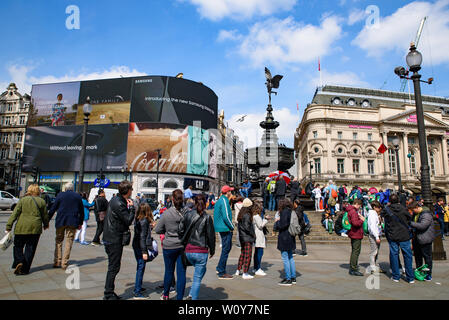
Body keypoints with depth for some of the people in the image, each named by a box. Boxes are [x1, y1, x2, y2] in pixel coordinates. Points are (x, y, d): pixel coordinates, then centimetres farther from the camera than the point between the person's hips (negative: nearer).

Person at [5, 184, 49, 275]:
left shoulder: (23, 200, 1)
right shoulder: (42, 201, 4)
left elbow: (15, 214, -3)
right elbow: (45, 216, 9)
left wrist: (9, 226, 0)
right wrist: (46, 224, 26)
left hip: (22, 228, -1)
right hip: (35, 228, 1)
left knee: (18, 246, 14)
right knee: (30, 249, 8)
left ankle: (19, 262, -8)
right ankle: (25, 269, 9)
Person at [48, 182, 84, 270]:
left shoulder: (60, 195, 2)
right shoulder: (78, 196, 7)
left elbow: (53, 209, 1)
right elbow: (81, 211, 11)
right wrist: (80, 223, 19)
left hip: (60, 222, 0)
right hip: (72, 222, 0)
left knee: (59, 241, 13)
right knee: (69, 242, 4)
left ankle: (57, 262, 13)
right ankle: (64, 264, 4)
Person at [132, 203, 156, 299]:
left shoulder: (137, 220, 7)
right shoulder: (144, 221, -19)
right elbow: (142, 237, -21)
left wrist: (151, 227, 7)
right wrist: (144, 252, -20)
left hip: (136, 246, 9)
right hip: (141, 247, -9)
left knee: (140, 267, 21)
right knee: (141, 267, -2)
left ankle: (137, 287, 35)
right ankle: (137, 293, 3)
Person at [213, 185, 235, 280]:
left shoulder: (220, 200, 14)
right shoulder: (224, 201, -17)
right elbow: (226, 217, -24)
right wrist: (232, 227, -11)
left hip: (222, 228, 10)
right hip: (225, 228, -10)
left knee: (228, 247, 19)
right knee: (225, 249, -2)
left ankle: (219, 268, 25)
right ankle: (222, 273, 5)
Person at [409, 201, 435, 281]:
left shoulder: (426, 214, -21)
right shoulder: (415, 213, 8)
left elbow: (422, 225, -31)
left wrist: (410, 223, -26)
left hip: (425, 239, -9)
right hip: (417, 239, 9)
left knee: (427, 257, 2)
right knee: (417, 256, 17)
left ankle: (428, 275, 14)